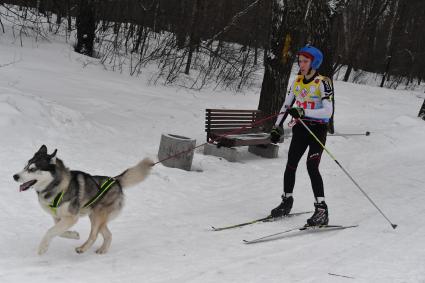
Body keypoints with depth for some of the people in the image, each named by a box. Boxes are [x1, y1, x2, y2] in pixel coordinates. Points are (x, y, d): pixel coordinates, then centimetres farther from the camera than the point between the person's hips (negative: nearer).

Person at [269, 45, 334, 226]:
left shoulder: (323, 83, -12)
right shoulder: (297, 81, 8)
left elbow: (328, 111, -22)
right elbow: (286, 105, 17)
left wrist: (303, 112, -31)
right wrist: (277, 127, 10)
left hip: (318, 129, -6)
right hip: (300, 128, 6)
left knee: (312, 166, -18)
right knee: (291, 164, 2)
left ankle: (321, 210, -16)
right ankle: (286, 202, 20)